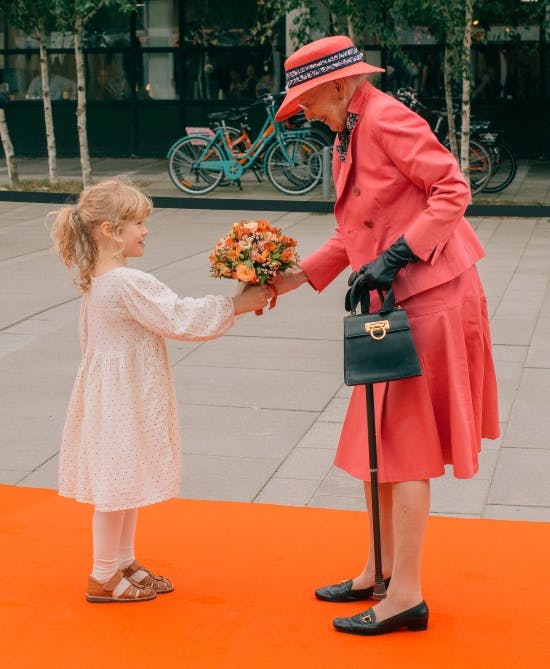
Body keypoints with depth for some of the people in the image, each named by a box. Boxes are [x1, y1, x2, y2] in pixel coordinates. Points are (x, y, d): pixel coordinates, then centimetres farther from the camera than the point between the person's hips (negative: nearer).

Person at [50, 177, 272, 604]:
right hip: (125, 397, -10)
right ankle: (104, 578, 13)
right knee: (121, 484, 1)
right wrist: (237, 305, -18)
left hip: (117, 393, 10)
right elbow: (180, 318, -24)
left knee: (126, 481, 18)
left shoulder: (95, 280, 8)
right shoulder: (129, 284, -23)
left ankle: (124, 562, 31)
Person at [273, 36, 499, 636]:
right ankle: (382, 569, 28)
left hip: (428, 298, -9)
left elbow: (452, 190, -18)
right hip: (393, 304, 9)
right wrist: (298, 276, 9)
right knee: (379, 443, 15)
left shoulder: (384, 118, -13)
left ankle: (406, 596, 6)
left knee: (401, 446, -4)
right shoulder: (348, 139, 15)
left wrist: (395, 258, -23)